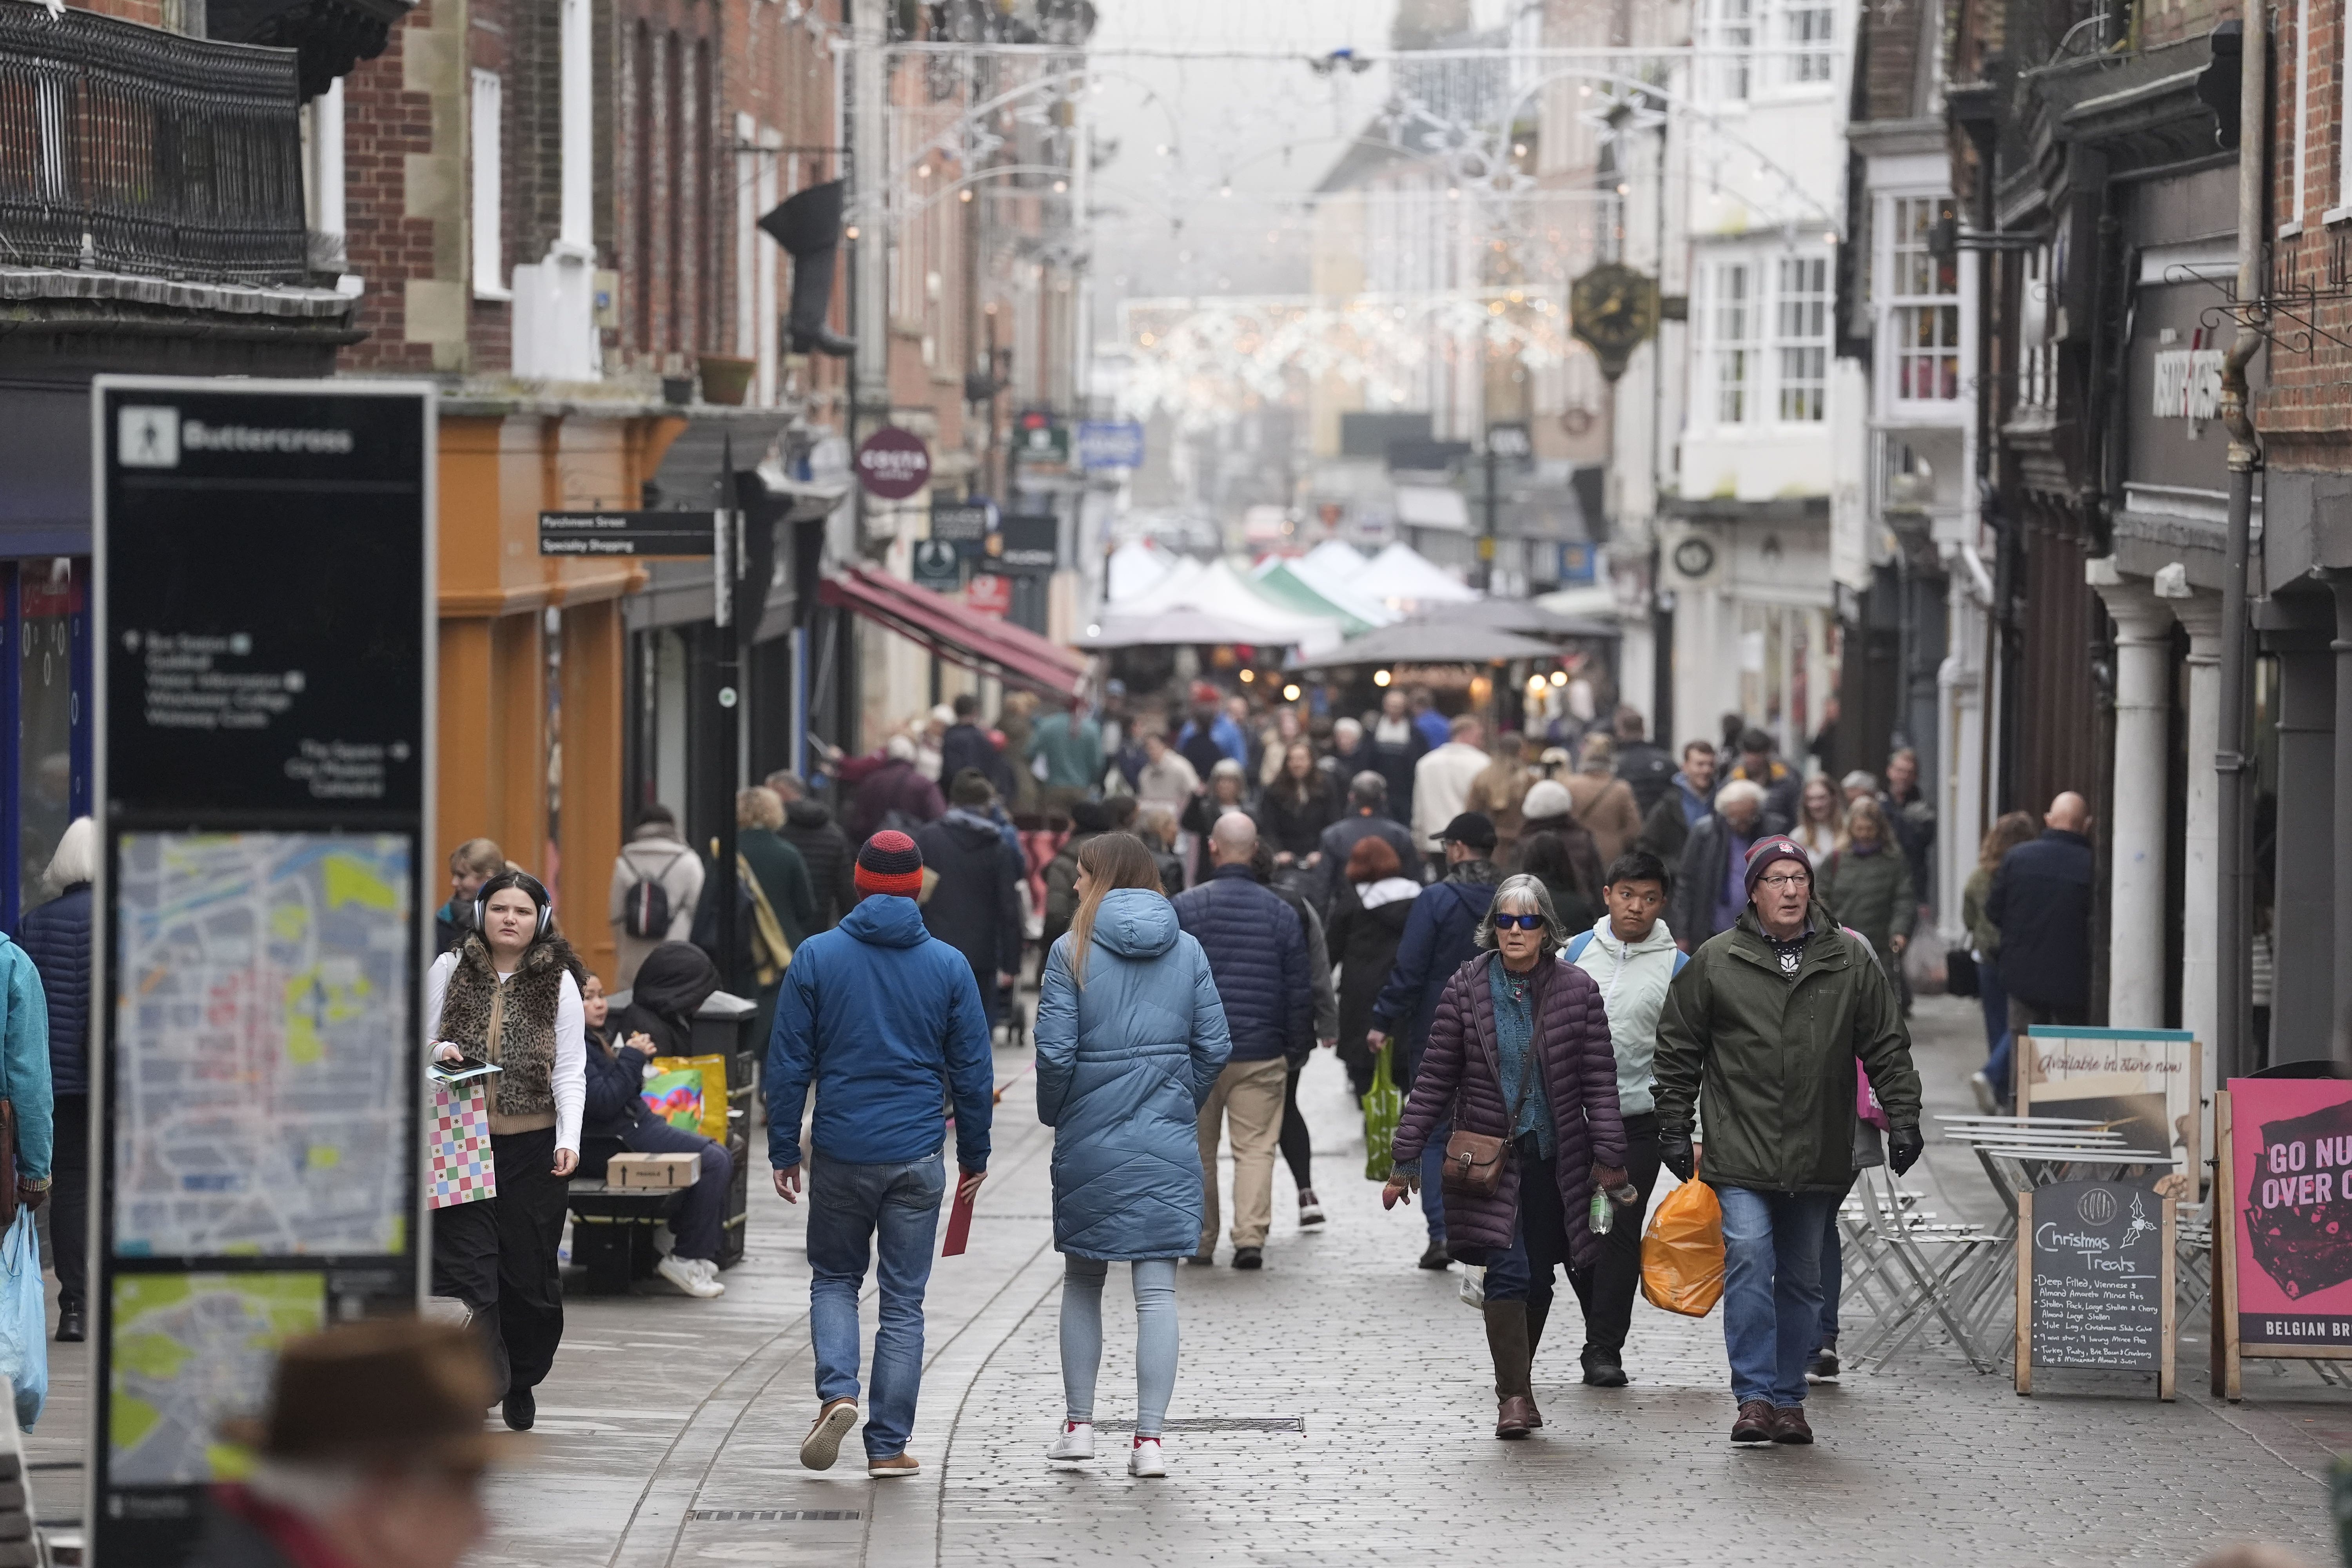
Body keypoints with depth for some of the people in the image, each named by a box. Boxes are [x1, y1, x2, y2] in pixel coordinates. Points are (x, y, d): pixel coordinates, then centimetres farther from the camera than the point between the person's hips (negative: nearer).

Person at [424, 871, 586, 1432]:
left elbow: (570, 1071, 3)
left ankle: (521, 1383, 29)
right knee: (465, 1270, -11)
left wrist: (568, 1141, -8)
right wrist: (437, 1050, -10)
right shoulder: (449, 971, 5)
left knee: (532, 1275, 8)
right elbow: (418, 1044, 14)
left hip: (533, 1150, 0)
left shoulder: (558, 982, 4)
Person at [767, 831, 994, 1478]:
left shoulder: (816, 958, -2)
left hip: (841, 1155, 0)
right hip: (918, 1157, 0)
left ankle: (837, 1393, -7)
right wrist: (975, 1154, 14)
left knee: (834, 1279, 17)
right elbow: (973, 1072, 4)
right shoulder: (949, 966, 0)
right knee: (903, 1300, 6)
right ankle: (889, 1445, 6)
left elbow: (789, 1065, -1)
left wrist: (784, 1150, 6)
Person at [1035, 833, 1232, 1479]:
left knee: (1082, 1280, 16)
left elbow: (1055, 1051, -11)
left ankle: (1079, 1423, 21)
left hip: (1089, 1142, -2)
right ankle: (1149, 1439, -4)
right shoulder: (1187, 952, 3)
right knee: (1157, 1290, 0)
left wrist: (1054, 1112, 7)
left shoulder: (1073, 951, -7)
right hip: (1169, 1146, 2)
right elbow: (1215, 1047, 1)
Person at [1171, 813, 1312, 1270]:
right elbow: (1299, 990, 5)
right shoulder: (1281, 914, 1)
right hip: (1260, 1053, 0)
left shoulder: (1183, 908, -4)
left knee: (1198, 1149, 11)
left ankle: (1200, 1241, 15)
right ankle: (1250, 1238, -10)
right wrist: (1299, 1044, 14)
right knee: (1256, 1147, 1)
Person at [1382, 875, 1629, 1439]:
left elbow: (1599, 1082, 1)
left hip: (1556, 1159, 2)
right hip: (1491, 1158, -1)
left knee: (1539, 1279, 8)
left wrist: (1608, 1160, -6)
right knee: (1508, 1274, -13)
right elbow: (1434, 1080, 2)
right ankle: (1514, 1396, -8)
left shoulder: (1577, 991, 0)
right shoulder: (1466, 989, -1)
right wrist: (1404, 1160, 1)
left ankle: (1517, 1376, 29)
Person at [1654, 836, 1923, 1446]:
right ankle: (1755, 1397, -15)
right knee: (1748, 1262, -16)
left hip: (1818, 1160, 2)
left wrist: (1903, 1117, 0)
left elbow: (1887, 1048, 9)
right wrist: (1674, 1128, 4)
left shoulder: (1852, 961, 5)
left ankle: (1788, 1397, 19)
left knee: (1802, 1280, 9)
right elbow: (1679, 1051, 7)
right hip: (1741, 1151, -2)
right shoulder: (1716, 962, 1)